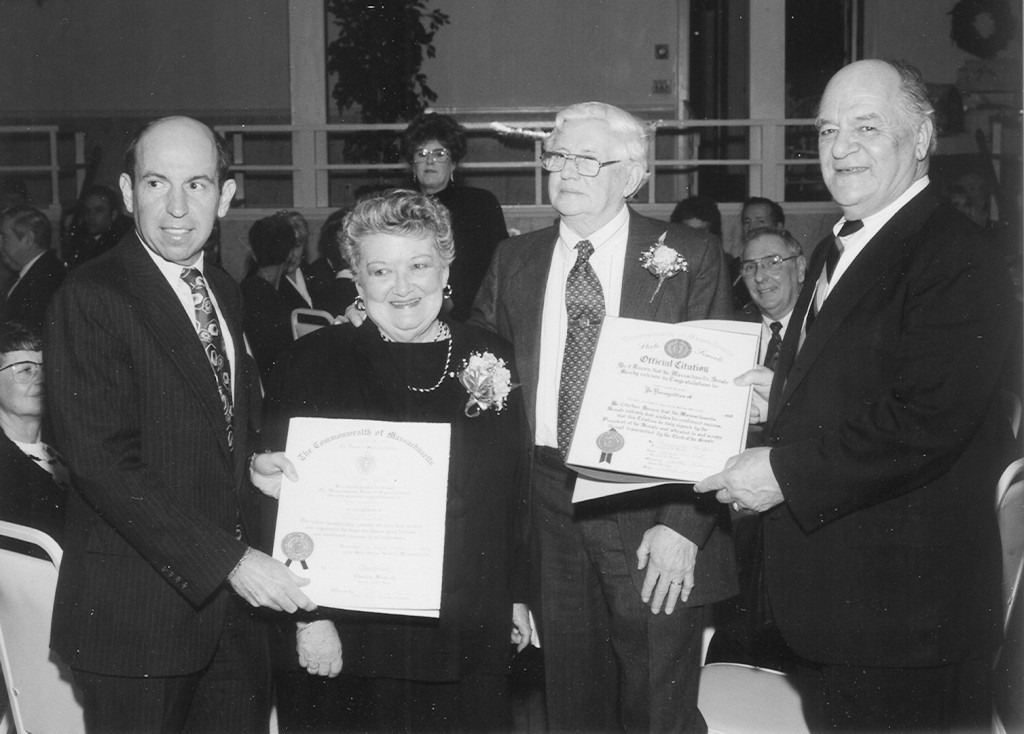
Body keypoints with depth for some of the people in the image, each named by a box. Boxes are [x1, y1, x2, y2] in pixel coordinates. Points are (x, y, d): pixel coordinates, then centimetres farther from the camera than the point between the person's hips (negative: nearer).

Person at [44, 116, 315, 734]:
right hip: (137, 614, -6)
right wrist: (227, 560, -22)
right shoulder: (91, 298, -13)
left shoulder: (226, 293, 12)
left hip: (235, 603, 7)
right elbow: (103, 461, -20)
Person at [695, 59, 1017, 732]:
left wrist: (784, 473, -22)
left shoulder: (958, 263, -18)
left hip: (903, 607, -9)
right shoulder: (833, 253, 14)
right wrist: (779, 393, 3)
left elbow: (923, 424, -26)